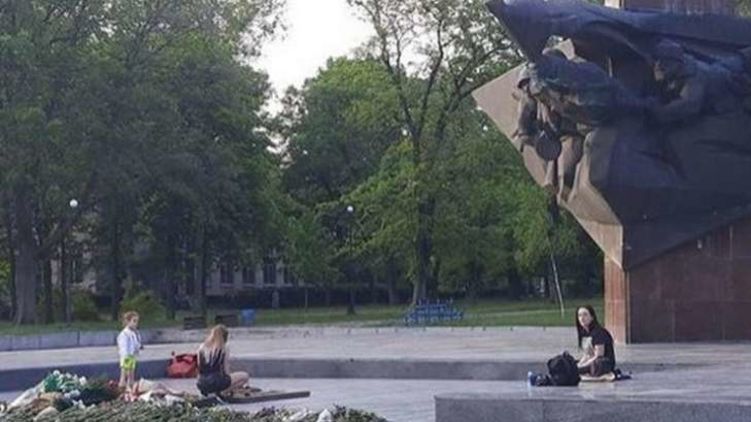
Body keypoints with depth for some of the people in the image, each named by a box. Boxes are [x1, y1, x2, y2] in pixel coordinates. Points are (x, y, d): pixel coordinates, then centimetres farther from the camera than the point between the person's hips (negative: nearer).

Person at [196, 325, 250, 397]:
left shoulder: (202, 347, 9)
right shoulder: (224, 348, -2)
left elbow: (200, 369, 11)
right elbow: (226, 370, 0)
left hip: (201, 385, 6)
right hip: (216, 382, -6)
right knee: (245, 376, 13)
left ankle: (206, 391, 10)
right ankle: (221, 393, -4)